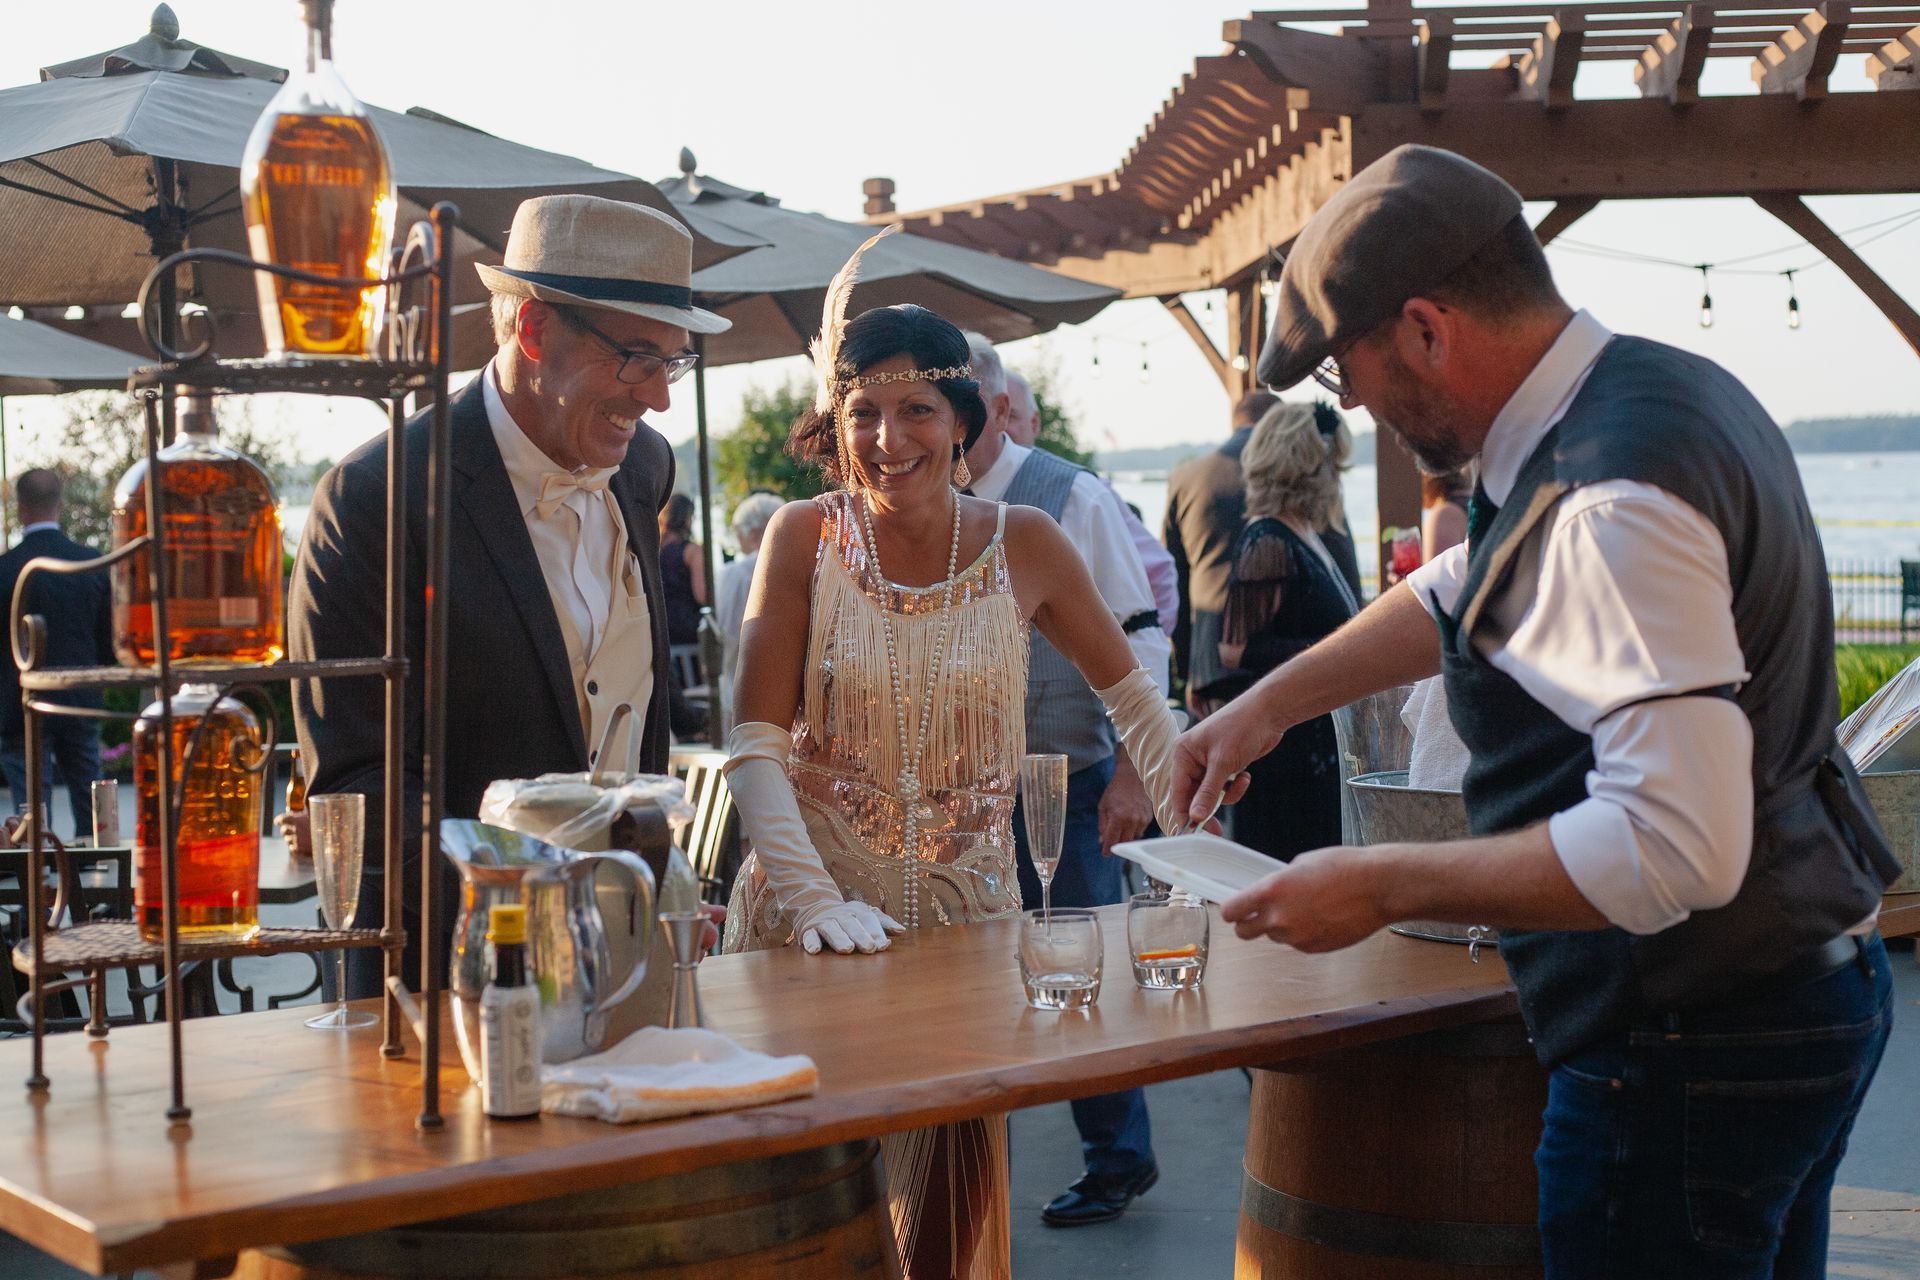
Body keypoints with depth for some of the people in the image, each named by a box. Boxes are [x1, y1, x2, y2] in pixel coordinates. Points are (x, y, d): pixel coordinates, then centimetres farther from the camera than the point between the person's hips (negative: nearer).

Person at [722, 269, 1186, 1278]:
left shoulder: (1023, 544, -2)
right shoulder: (804, 536, -5)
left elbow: (1130, 693, 10)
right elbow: (755, 742, -9)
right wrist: (810, 896, -21)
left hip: (966, 910, 1)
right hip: (818, 915, -1)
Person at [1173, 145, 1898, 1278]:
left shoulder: (1614, 499, -26)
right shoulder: (1665, 389, 7)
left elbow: (1674, 847, -32)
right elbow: (1464, 593, 24)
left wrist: (1382, 887, -23)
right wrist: (1272, 704, 25)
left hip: (1690, 1056, -10)